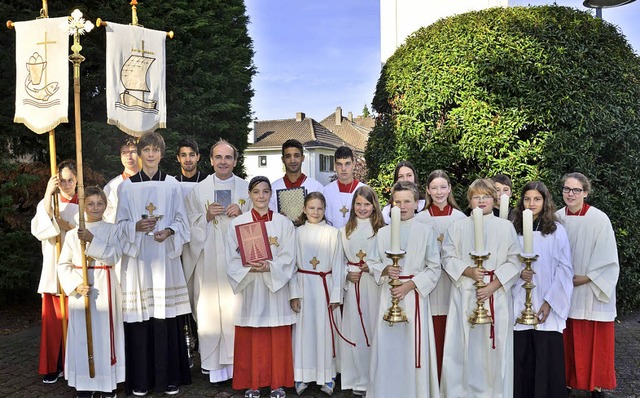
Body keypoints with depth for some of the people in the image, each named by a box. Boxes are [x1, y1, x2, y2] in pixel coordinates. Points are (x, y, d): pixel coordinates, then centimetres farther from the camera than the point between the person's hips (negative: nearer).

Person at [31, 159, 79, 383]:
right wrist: (48, 195, -19)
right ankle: (53, 367, 10)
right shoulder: (47, 202, 5)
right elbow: (38, 230, -13)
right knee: (54, 319, 1)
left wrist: (65, 224, -13)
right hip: (54, 270, 1)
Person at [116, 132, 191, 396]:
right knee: (139, 317, -1)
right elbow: (120, 223, 6)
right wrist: (136, 227, -14)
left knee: (166, 316, -1)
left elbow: (181, 220, 8)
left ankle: (169, 377, 11)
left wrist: (168, 231, -12)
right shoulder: (127, 186, 6)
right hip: (137, 257, 0)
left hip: (165, 256, 0)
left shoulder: (172, 185, 7)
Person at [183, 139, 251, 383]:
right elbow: (189, 223, 7)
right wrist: (207, 216, -10)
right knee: (211, 307, -2)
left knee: (237, 306, -2)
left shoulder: (246, 188, 9)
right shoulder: (199, 189, 8)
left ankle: (238, 359, 8)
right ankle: (212, 361, 7)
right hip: (209, 259, 0)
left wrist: (242, 214, -7)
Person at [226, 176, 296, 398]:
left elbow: (289, 258, -2)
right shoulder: (237, 223, 2)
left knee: (278, 338, 4)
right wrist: (250, 267, -18)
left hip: (276, 286, 0)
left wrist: (269, 267, -18)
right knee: (250, 338, 3)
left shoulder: (283, 223, 3)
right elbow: (233, 260, 0)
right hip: (249, 287, 0)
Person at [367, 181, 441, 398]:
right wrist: (385, 270, -12)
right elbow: (374, 263, 11)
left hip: (415, 295, -2)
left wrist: (409, 286, -13)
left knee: (413, 347, -1)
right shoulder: (382, 233, 6)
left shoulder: (426, 231, -2)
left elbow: (434, 269, -3)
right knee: (386, 347, 3)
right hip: (388, 295, 2)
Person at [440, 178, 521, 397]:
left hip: (497, 294, 0)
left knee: (495, 345, 0)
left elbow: (514, 262, 0)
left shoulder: (506, 227, 6)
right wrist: (468, 271, -14)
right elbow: (448, 258, 4)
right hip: (465, 294, 1)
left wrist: (492, 286, -11)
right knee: (462, 344, 1)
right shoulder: (457, 227, 9)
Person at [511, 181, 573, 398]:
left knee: (547, 359, -1)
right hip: (520, 306, 2)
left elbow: (564, 269, -3)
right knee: (522, 359, 4)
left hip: (547, 306, -2)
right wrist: (518, 272, -10)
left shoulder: (556, 230, -1)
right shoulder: (514, 230, 5)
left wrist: (549, 301, -10)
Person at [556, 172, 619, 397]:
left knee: (594, 342, 4)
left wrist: (586, 278, -12)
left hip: (592, 292, -3)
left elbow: (608, 260, -9)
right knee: (568, 341, 8)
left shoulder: (599, 219, -11)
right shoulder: (557, 218, -1)